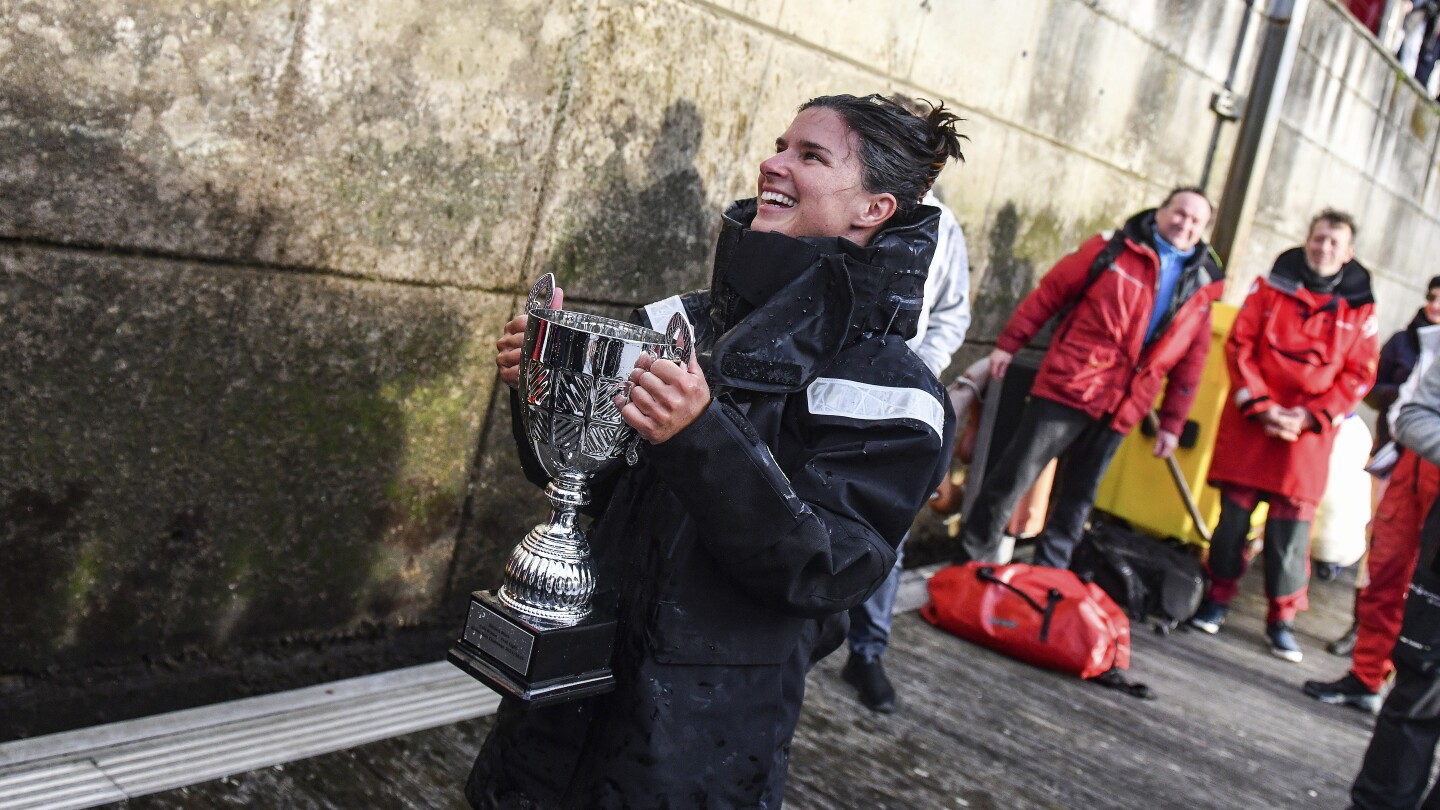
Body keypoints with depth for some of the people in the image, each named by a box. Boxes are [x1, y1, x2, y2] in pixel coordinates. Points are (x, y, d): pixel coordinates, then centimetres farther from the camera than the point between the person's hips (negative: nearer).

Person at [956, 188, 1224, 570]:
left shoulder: (1201, 286, 10)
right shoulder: (1113, 250, -1)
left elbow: (1191, 361, 11)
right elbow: (1049, 293, 0)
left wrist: (1171, 423, 9)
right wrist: (1008, 344, -2)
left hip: (1120, 409, 4)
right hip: (1067, 387, -4)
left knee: (1078, 497, 11)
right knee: (1015, 476, -2)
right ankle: (973, 558, 11)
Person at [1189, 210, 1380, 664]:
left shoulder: (1360, 310, 5)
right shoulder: (1271, 288, 4)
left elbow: (1359, 375, 4)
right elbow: (1240, 345, 1)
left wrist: (1311, 416, -8)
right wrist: (1260, 405, -9)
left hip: (1308, 433, 0)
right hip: (1249, 422, 0)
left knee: (1292, 528, -1)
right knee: (1233, 516, 3)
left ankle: (1282, 620, 12)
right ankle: (1218, 598, 17)